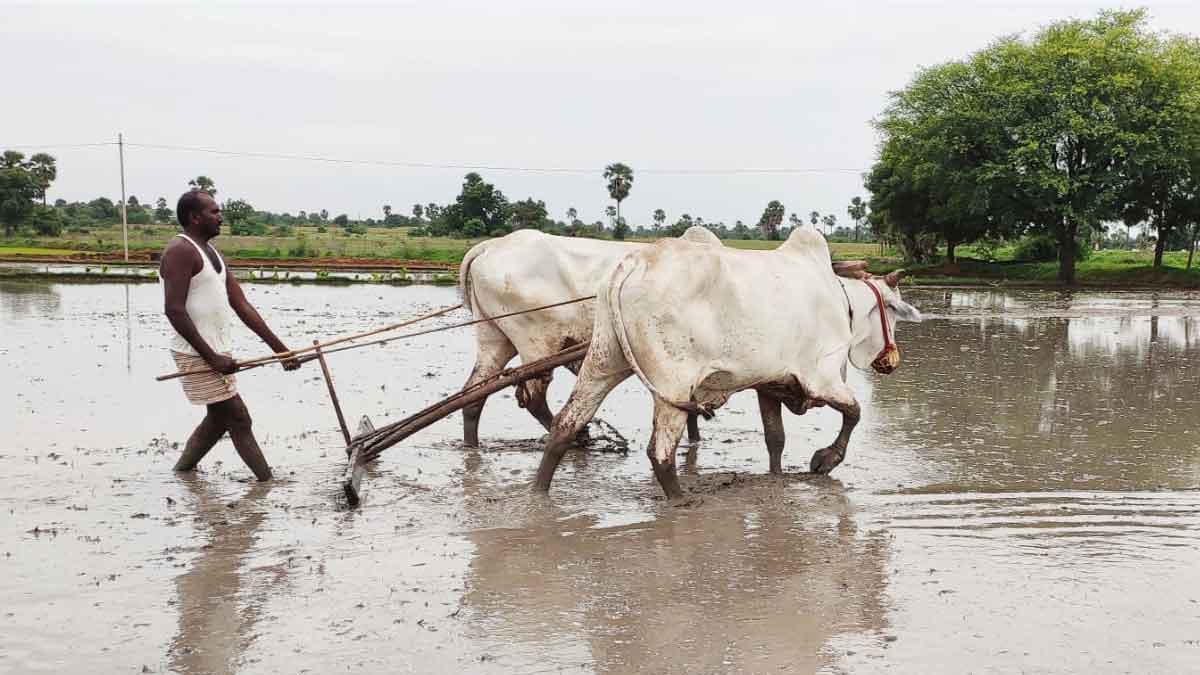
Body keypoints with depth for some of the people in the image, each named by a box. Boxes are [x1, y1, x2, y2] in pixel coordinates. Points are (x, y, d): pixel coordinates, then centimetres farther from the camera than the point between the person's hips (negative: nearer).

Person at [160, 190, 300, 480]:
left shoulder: (212, 252, 15)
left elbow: (242, 306, 13)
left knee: (219, 419, 18)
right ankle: (268, 483, 0)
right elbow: (174, 310, -22)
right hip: (197, 355, -9)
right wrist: (211, 357, -23)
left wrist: (279, 347, 7)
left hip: (216, 352, 9)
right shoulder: (180, 250, -14)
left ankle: (181, 472, 30)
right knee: (238, 418, -6)